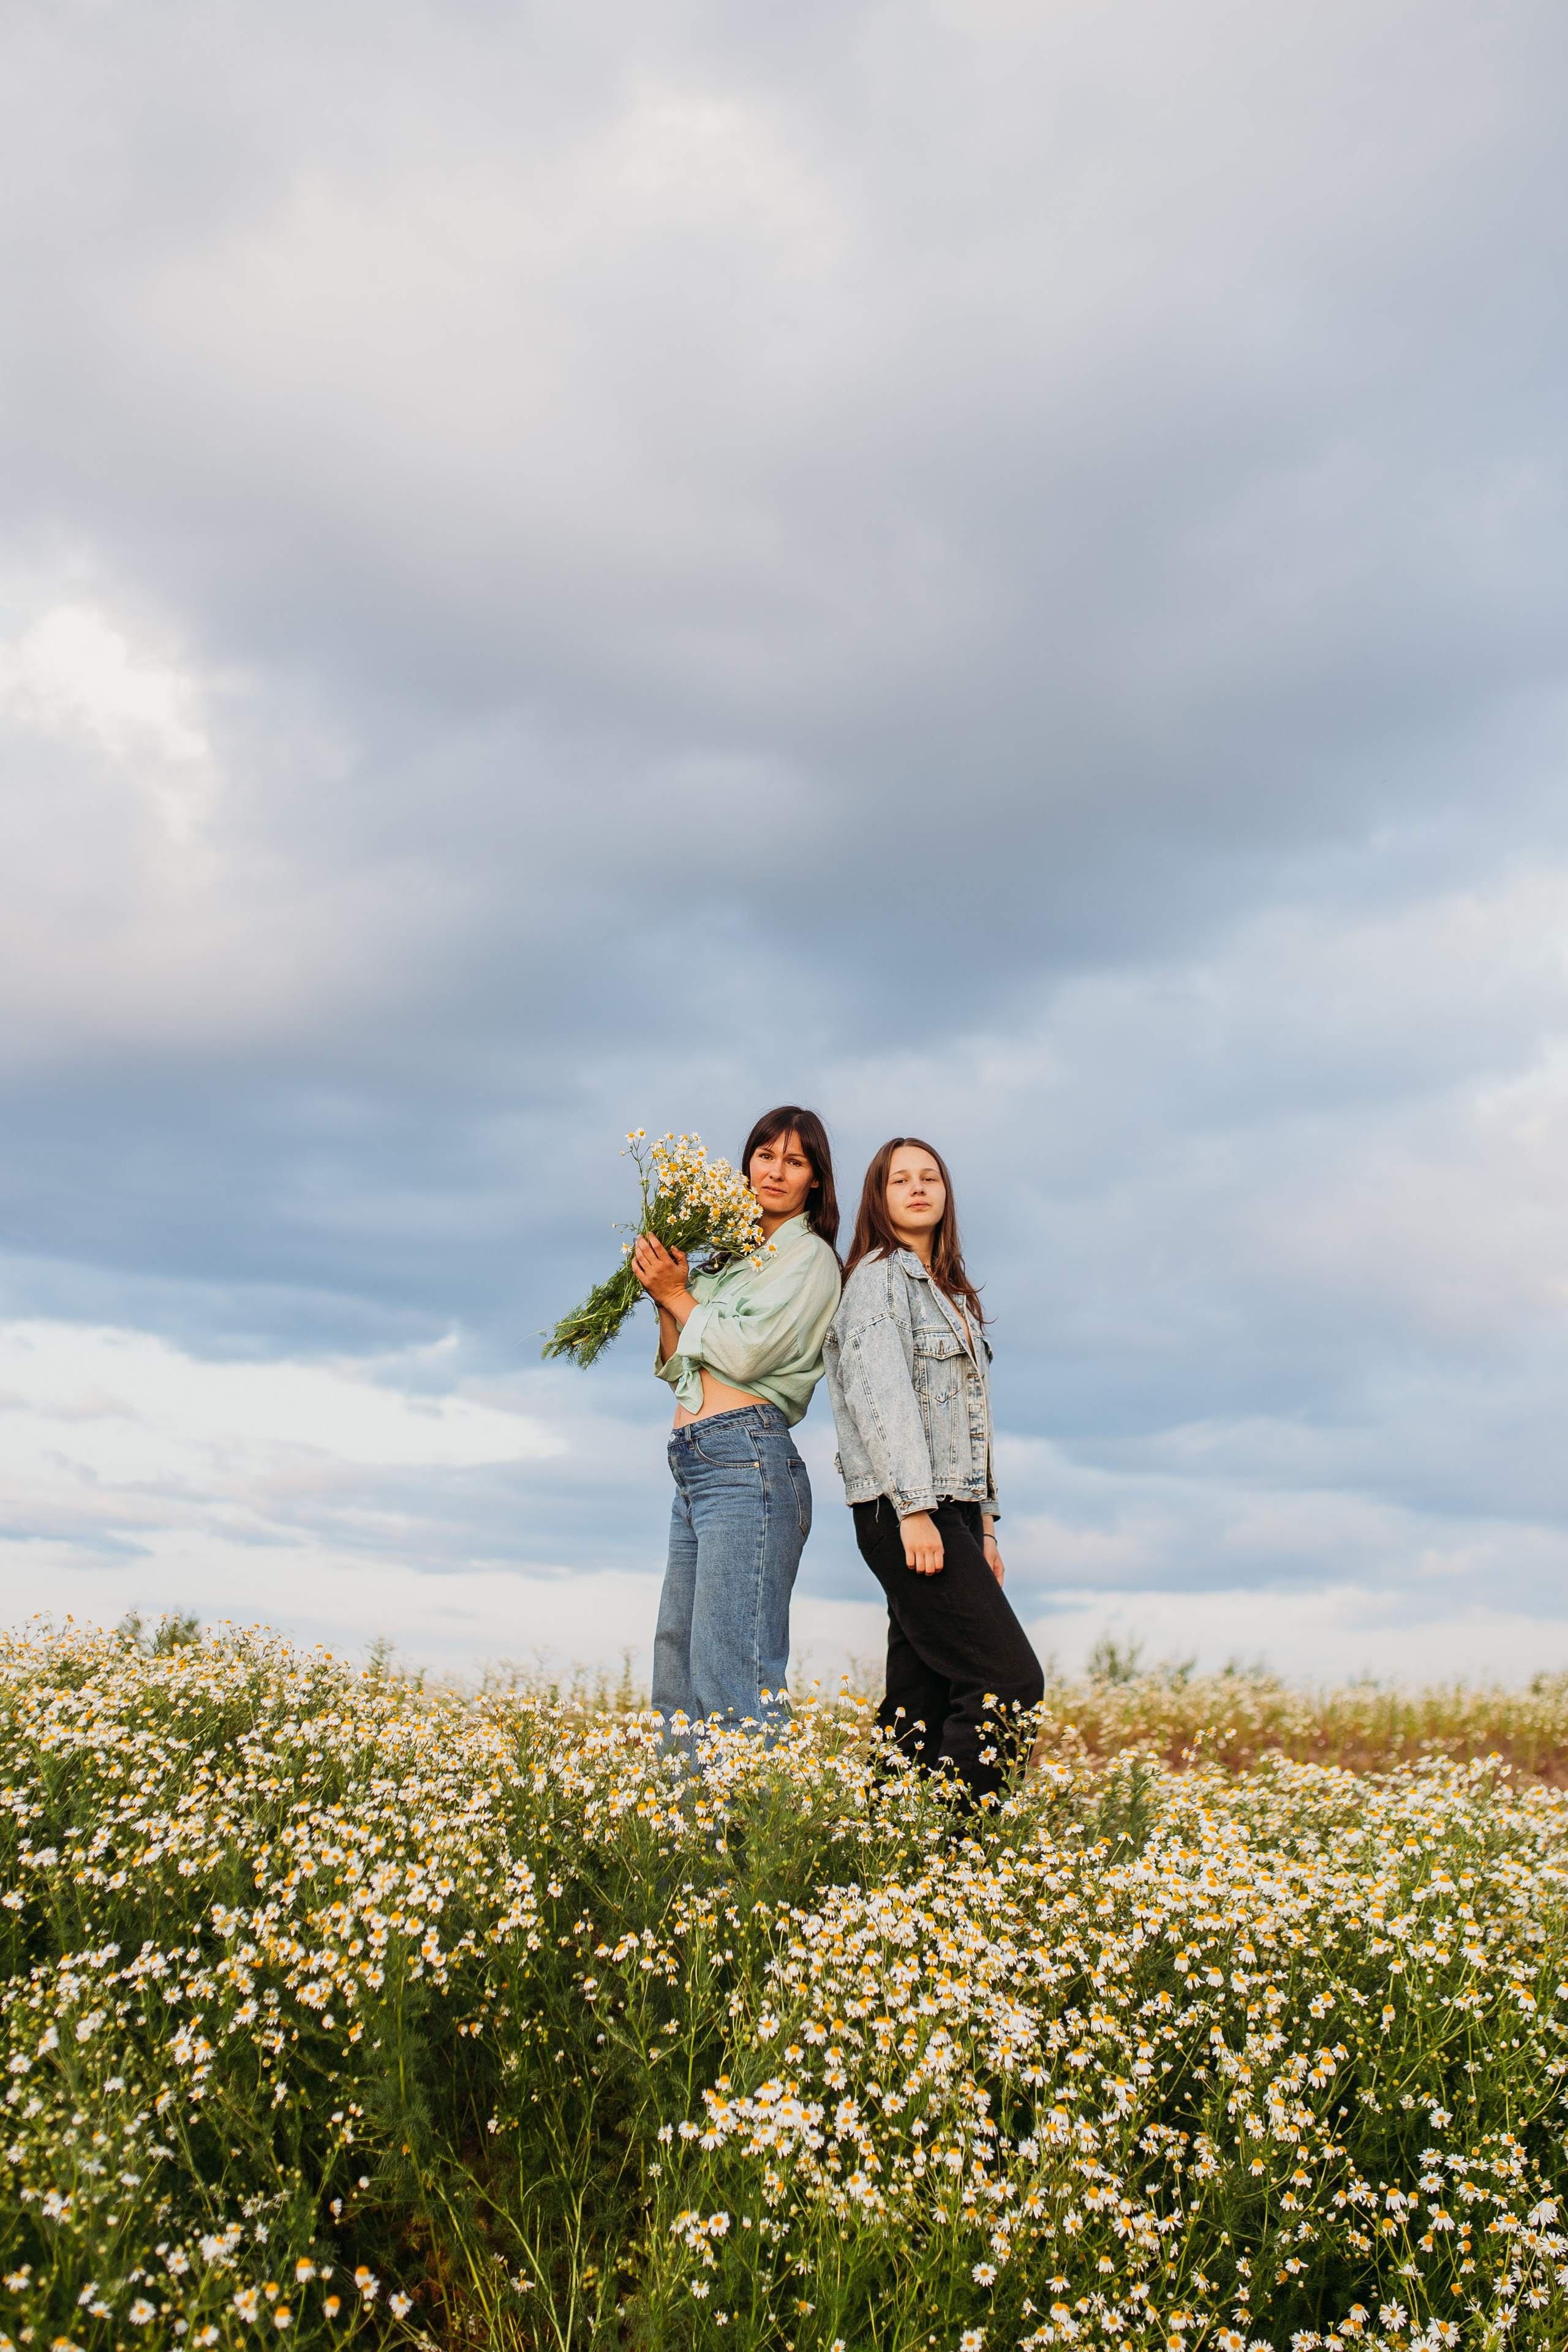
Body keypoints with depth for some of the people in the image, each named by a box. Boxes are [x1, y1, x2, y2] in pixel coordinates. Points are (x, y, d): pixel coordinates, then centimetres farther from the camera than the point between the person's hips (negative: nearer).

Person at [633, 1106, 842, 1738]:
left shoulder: (809, 1255, 1)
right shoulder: (734, 1257, 23)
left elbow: (746, 1353, -11)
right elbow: (678, 1369, 20)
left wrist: (678, 1296, 1)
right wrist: (666, 1295, 6)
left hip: (747, 1460, -9)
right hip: (693, 1469, 9)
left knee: (734, 1685, -15)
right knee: (676, 1684, 8)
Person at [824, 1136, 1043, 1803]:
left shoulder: (949, 1291, 24)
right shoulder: (880, 1275, -3)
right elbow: (881, 1394, -15)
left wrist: (983, 1525, 18)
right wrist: (914, 1509, -23)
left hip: (952, 1509, 8)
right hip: (904, 1510, -8)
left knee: (922, 1705, 4)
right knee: (1011, 1681, -15)